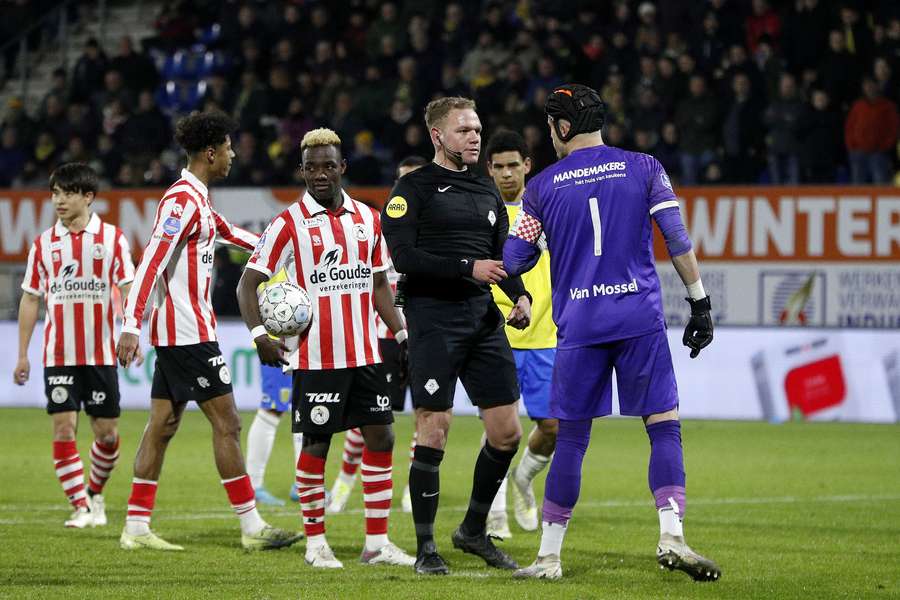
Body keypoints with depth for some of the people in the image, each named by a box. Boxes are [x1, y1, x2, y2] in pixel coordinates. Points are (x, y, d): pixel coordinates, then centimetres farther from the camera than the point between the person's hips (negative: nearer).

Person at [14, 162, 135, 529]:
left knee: (107, 433, 2)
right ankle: (80, 507, -1)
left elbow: (127, 290, -1)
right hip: (58, 356, 1)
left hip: (101, 354, -1)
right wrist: (22, 354, 8)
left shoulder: (112, 238, 1)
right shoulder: (44, 244, 6)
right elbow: (30, 299, 11)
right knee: (63, 429, -8)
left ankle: (95, 494, 26)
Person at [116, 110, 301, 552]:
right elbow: (151, 262, -22)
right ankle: (252, 527, -3)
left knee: (163, 425, 8)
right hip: (189, 333, -10)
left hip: (176, 333, 10)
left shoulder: (195, 199, 15)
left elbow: (225, 232, 35)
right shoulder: (182, 200, -15)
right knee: (226, 423, -6)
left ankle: (137, 527, 9)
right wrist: (132, 325, -27)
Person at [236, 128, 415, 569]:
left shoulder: (368, 218, 9)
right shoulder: (290, 223, -5)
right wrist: (259, 334, -17)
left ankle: (377, 543, 9)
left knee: (381, 437, 2)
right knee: (316, 445, -1)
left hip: (365, 353, 5)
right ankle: (315, 543, 10)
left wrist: (401, 334, 11)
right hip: (315, 358, -5)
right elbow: (248, 284, -4)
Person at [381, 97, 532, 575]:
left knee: (507, 432, 4)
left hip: (482, 318, 7)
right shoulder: (413, 189, -3)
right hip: (433, 320, -6)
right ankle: (426, 548, 2)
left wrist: (520, 295, 1)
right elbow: (403, 257, -13)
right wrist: (467, 267, -18)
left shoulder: (486, 192, 18)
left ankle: (473, 531, 22)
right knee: (434, 432, -7)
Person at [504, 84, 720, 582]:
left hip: (579, 325, 1)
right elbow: (678, 240, 0)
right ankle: (671, 535, -14)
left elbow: (512, 261, 9)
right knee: (664, 427, 2)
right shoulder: (643, 169, 5)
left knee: (571, 438, 7)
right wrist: (699, 302, 5)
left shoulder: (542, 187, 6)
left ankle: (548, 555, 9)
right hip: (641, 317, -1)